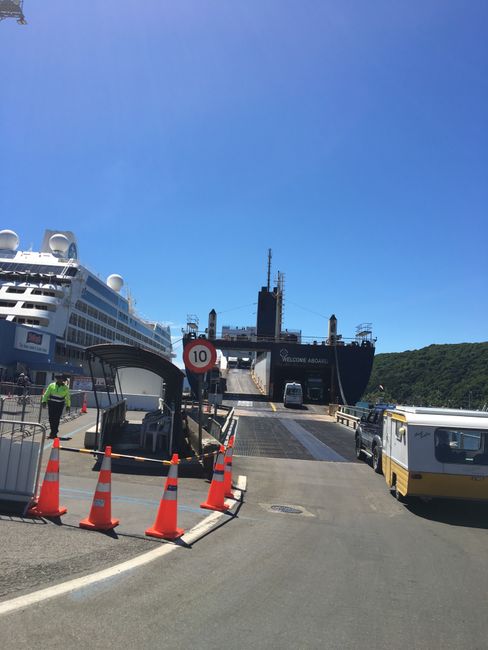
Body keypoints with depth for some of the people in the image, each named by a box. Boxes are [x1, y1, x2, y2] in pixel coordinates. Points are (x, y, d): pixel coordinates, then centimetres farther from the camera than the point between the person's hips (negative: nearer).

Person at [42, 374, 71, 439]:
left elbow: (67, 397, 15)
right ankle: (53, 432, 18)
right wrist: (44, 401, -3)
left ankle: (54, 433, 3)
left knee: (56, 419, -5)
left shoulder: (65, 388, 7)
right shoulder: (51, 385, 6)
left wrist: (68, 405, 15)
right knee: (51, 418, 2)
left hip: (60, 405, -1)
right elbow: (46, 394, 7)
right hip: (51, 404, 1)